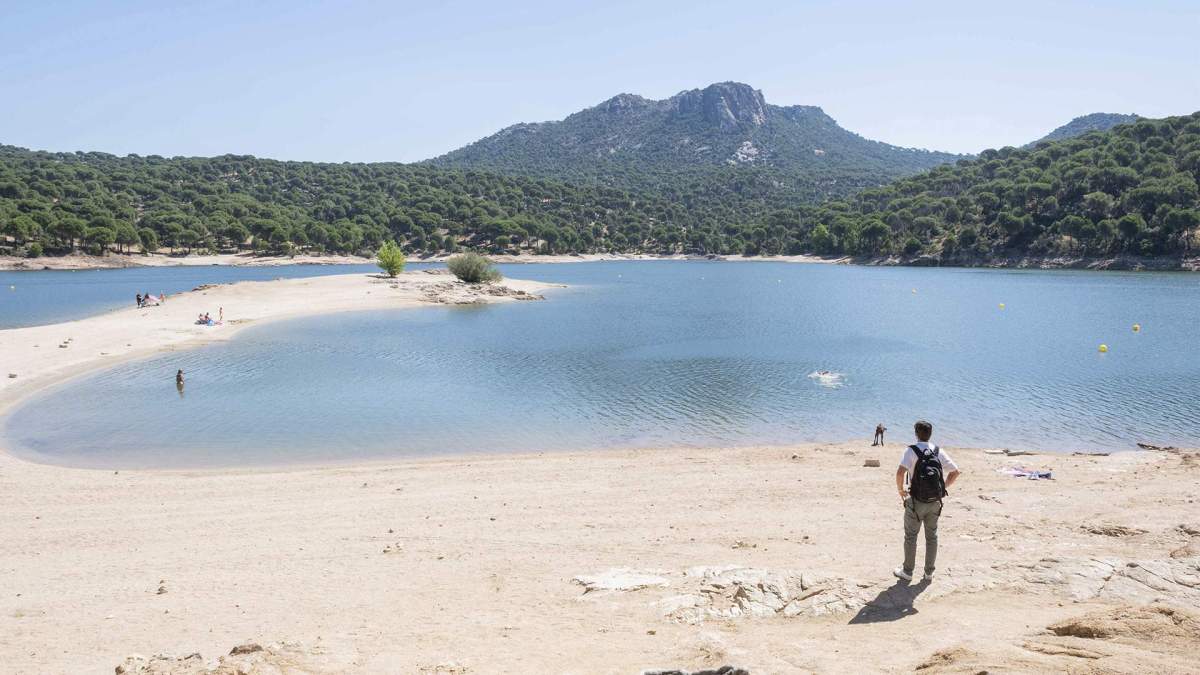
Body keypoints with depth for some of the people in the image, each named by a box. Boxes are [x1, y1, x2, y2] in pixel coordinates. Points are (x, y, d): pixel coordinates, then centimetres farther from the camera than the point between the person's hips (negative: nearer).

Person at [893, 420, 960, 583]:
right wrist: (943, 487, 14)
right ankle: (929, 572, 21)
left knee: (911, 536, 8)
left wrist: (900, 490, -8)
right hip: (935, 502, 4)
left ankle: (907, 571, 16)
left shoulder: (911, 450, -10)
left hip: (916, 501, -4)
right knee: (932, 537, 14)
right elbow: (955, 472, 6)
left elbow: (900, 472, -23)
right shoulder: (939, 451, 4)